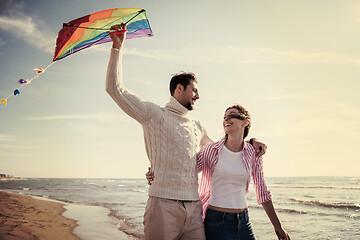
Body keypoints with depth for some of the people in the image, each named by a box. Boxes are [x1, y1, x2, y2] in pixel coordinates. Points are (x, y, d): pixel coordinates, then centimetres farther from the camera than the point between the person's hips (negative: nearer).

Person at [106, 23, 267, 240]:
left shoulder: (197, 126, 23)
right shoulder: (154, 114, 5)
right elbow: (115, 88, -2)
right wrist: (118, 46, -3)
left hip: (194, 209, 5)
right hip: (163, 205, -5)